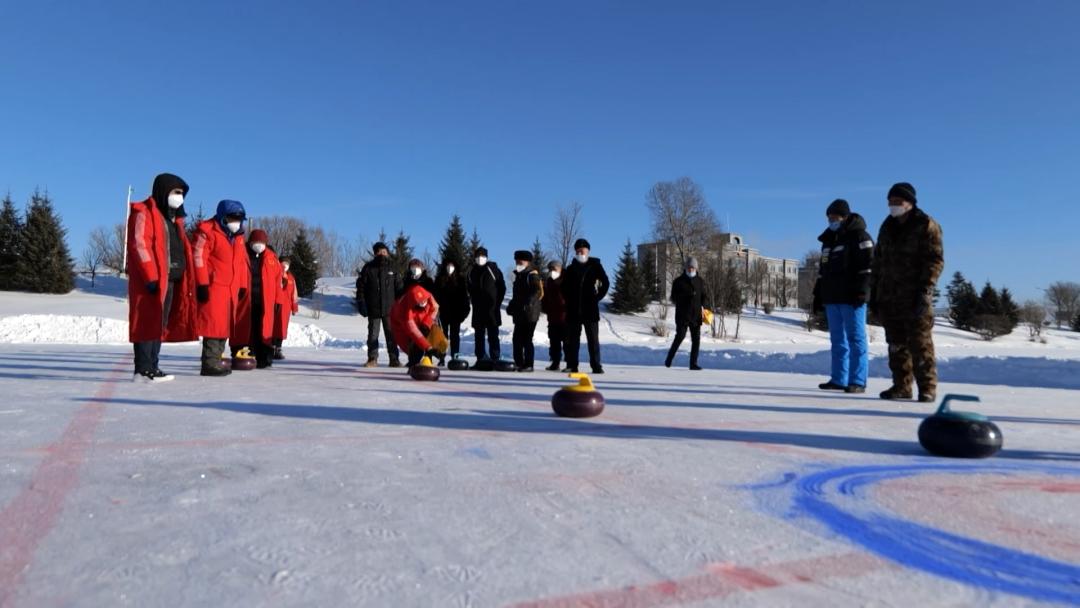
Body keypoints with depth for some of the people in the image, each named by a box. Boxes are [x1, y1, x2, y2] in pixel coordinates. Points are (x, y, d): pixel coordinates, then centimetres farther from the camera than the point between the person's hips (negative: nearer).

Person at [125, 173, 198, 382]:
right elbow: (139, 244, -14)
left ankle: (152, 367, 14)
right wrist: (151, 276, -21)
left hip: (171, 280, 9)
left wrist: (183, 279, 15)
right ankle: (143, 369, -7)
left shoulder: (173, 218, 23)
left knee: (161, 324, 9)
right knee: (149, 323, -9)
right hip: (153, 281, -9)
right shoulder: (144, 213, -5)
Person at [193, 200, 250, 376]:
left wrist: (242, 286, 20)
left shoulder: (238, 237, 19)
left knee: (225, 325, 9)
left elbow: (242, 262, 24)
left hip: (231, 289, 8)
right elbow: (198, 257, -12)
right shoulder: (208, 231, -5)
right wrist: (202, 284, -16)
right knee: (214, 324, -10)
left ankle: (217, 360, 15)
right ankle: (210, 363, -6)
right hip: (214, 287, -8)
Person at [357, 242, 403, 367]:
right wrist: (361, 304, -6)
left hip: (389, 309, 1)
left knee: (391, 334, 3)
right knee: (373, 334, 5)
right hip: (373, 309, 0)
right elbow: (360, 287, 2)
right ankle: (372, 359, 11)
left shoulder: (392, 269, 7)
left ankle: (394, 359, 8)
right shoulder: (368, 268, 3)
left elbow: (399, 289, 9)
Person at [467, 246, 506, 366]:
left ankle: (495, 359, -2)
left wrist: (497, 302, -5)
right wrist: (473, 300, 11)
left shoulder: (493, 269, -3)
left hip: (491, 308, -5)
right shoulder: (473, 271, 11)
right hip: (478, 309, 5)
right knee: (479, 334, 8)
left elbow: (502, 287, -2)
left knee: (493, 335, -4)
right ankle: (480, 358, 14)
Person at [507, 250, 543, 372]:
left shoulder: (532, 275, -6)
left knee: (527, 339, -7)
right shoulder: (519, 276, 20)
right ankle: (518, 363, 16)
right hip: (519, 314, 9)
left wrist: (528, 303, -26)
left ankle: (528, 365, -2)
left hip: (530, 313, -9)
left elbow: (537, 291, -18)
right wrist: (512, 306, 15)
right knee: (517, 339, 9)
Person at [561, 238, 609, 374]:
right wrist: (568, 299, 6)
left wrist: (597, 297, -4)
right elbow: (564, 286, 19)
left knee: (593, 339, -1)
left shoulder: (595, 266, 3)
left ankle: (596, 366, 1)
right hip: (573, 310, 3)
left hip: (590, 309, -3)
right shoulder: (571, 268, 11)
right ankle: (571, 365, 7)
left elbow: (605, 283, 2)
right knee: (572, 339, 3)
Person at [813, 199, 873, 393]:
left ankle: (858, 381, -4)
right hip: (832, 297, 8)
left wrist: (860, 291, -19)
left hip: (851, 298, -8)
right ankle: (839, 379, 14)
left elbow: (867, 266, -11)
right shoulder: (828, 239, 19)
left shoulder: (859, 236, -4)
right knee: (837, 339, 9)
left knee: (856, 338, -5)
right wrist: (819, 293, 18)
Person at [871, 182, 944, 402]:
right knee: (896, 344, 9)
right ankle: (901, 386, 16)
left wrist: (925, 290, -17)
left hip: (915, 298, -6)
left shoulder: (927, 226, -3)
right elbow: (878, 260, 19)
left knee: (920, 343, -5)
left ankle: (927, 387, 2)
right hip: (889, 297, 6)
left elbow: (935, 260, -8)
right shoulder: (888, 227, 16)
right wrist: (874, 292, 14)